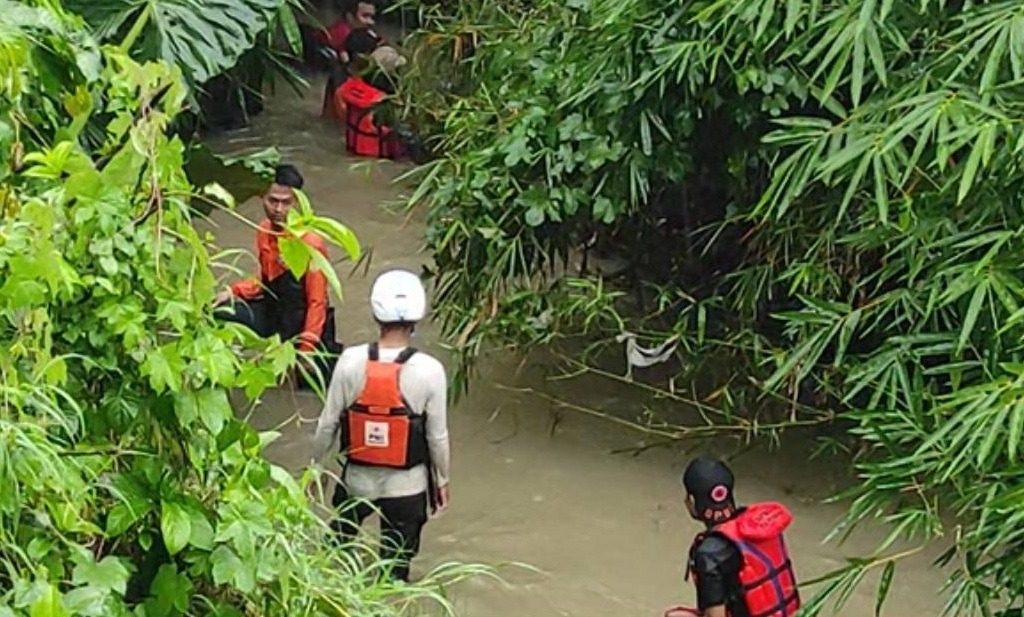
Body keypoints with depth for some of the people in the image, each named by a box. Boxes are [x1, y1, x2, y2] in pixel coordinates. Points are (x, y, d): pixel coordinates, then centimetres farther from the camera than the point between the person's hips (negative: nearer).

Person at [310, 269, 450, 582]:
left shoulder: (351, 361, -16)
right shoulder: (429, 371, -19)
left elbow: (328, 423, -7)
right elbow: (437, 436, -10)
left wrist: (316, 464, 10)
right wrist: (441, 480, 7)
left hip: (357, 480, 2)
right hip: (407, 486, -1)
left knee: (337, 545, 27)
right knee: (396, 566, 16)